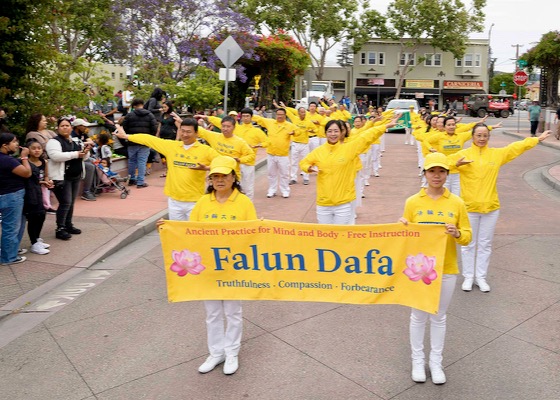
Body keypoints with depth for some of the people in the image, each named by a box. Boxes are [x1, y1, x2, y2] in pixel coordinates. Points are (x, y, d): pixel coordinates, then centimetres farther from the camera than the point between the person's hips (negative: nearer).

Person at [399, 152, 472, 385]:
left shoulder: (456, 203, -3)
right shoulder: (412, 202, -3)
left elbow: (467, 236, 0)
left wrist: (457, 233, -21)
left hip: (446, 269, 1)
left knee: (439, 316, 14)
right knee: (418, 315, 12)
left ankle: (436, 362, 30)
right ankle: (417, 360, 29)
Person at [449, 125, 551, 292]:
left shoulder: (497, 154, 6)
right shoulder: (463, 154, -4)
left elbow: (517, 146, 15)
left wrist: (538, 139, 21)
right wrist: (456, 164, -28)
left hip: (491, 207, 3)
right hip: (469, 207, -2)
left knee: (485, 245, 10)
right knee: (469, 244, 7)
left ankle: (481, 277, 21)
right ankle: (468, 277, 18)